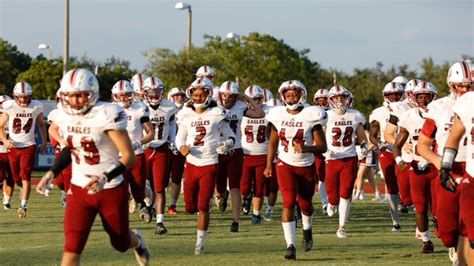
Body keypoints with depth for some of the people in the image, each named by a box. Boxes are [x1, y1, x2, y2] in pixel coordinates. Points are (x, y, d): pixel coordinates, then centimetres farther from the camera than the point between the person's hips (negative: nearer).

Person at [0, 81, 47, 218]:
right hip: (13, 147, 1)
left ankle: (23, 206, -11)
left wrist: (44, 142, 6)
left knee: (25, 176, -12)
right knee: (16, 178, 10)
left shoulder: (36, 107, -4)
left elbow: (41, 125, 12)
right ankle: (24, 189, 44)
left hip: (29, 146, -1)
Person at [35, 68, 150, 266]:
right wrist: (52, 173, 6)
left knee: (121, 243, 18)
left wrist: (106, 178, -33)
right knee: (72, 247, -10)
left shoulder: (106, 115, -21)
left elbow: (129, 157, -21)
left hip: (111, 190, -4)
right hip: (79, 189, 4)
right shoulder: (65, 116, -2)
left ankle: (137, 241, 56)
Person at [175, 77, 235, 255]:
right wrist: (182, 147, -10)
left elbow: (230, 136, 3)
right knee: (190, 207, 8)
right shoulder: (185, 114, 2)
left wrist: (227, 145, -20)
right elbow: (180, 137, 12)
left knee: (203, 207, -6)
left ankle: (200, 243, 4)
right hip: (191, 164, 3)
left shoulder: (217, 114, -5)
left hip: (209, 165, -3)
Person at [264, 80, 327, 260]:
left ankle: (307, 230, 47)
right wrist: (269, 165, 5)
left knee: (305, 203, 13)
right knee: (288, 203, -15)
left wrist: (306, 148, -29)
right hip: (285, 164, 0)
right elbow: (273, 142, 12)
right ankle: (290, 245, -17)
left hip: (306, 166, 0)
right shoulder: (278, 115, -2)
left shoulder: (311, 115, -11)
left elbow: (322, 146, -11)